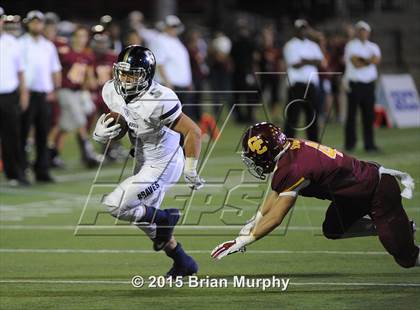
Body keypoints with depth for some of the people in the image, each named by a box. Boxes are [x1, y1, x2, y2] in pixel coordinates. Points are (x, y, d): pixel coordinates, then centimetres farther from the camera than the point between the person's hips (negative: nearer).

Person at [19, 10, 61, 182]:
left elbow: (55, 70, 18)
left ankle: (42, 170, 12)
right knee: (22, 134, -4)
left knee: (43, 134, 7)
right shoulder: (21, 44, -1)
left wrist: (54, 90, 4)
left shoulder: (49, 46, 14)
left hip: (44, 95, 5)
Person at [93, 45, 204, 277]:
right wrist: (100, 133, -12)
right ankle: (183, 263, 40)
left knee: (114, 205, -15)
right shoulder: (113, 92, -10)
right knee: (145, 218, 22)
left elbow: (193, 131, -25)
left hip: (162, 165, -9)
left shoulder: (157, 102, -32)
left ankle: (165, 218, 9)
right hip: (144, 162, 9)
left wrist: (190, 171, -20)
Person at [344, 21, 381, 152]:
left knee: (369, 115, 2)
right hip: (355, 85, -4)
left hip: (369, 84, 4)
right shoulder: (351, 46, 1)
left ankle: (369, 144, 5)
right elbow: (356, 63, -12)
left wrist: (361, 59, -13)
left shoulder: (373, 47, 15)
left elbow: (377, 60, -6)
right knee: (352, 115, -2)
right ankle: (350, 144, 3)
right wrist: (369, 60, -2)